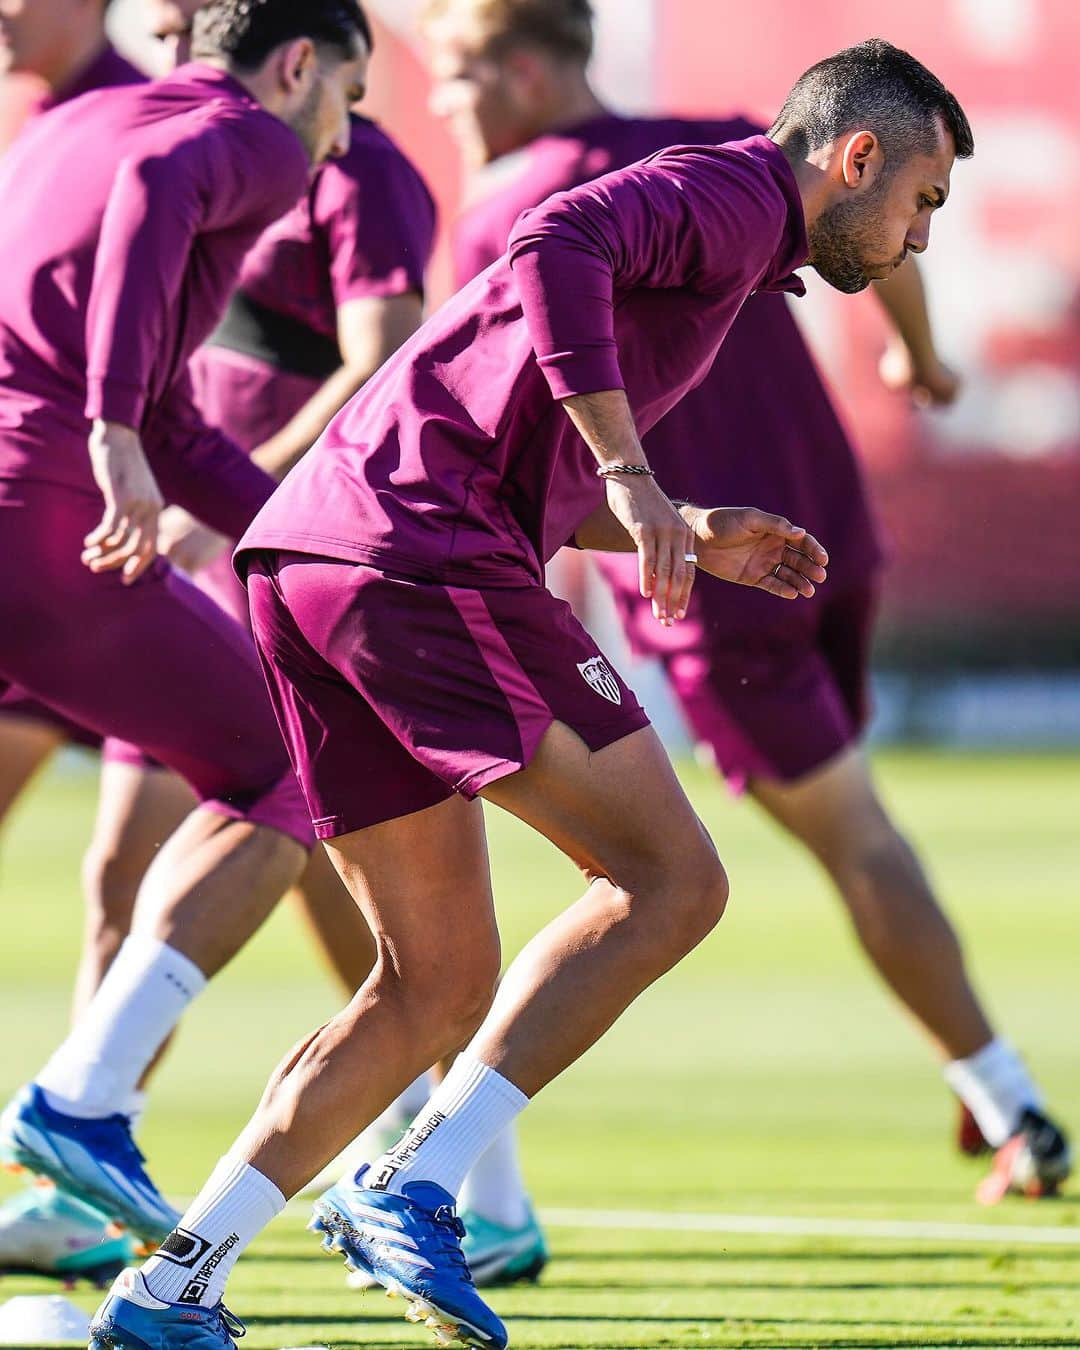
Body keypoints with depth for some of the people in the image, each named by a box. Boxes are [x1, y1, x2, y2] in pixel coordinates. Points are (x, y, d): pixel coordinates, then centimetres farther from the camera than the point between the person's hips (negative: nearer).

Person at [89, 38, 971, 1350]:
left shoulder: (707, 210, 31)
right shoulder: (731, 192, 0)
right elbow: (555, 248, -21)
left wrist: (690, 537, 29)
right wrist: (629, 476, -25)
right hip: (422, 553, -10)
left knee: (442, 987, 12)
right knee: (669, 881, -6)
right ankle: (414, 1187, -15)